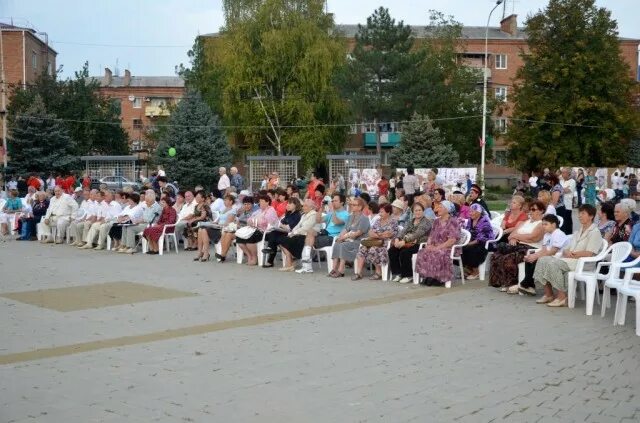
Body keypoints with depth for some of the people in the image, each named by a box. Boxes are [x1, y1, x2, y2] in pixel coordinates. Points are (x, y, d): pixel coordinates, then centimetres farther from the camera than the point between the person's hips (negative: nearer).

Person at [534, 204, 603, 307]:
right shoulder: (578, 231, 24)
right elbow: (567, 249, 16)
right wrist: (567, 252, -7)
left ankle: (562, 296, -23)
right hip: (569, 260, 8)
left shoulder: (595, 232, -2)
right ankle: (548, 294, -11)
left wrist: (572, 254, -9)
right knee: (543, 260, -12)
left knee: (553, 264, -30)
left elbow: (589, 253, -15)